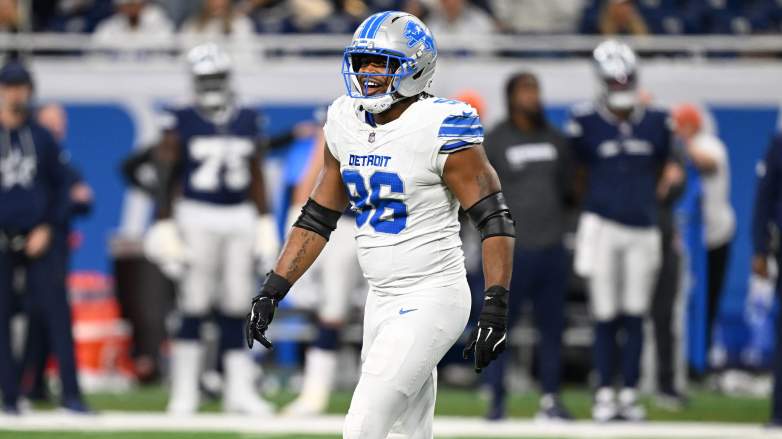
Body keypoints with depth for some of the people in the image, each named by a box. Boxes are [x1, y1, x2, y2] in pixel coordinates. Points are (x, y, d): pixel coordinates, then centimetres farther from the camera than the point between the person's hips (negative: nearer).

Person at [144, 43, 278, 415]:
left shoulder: (247, 122, 9)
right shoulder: (182, 123, -3)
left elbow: (256, 178, 15)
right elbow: (167, 177, -3)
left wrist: (264, 222, 12)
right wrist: (164, 226, -7)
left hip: (240, 217, 4)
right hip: (197, 217, -4)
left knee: (235, 308, 6)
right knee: (193, 308, -4)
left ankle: (238, 390, 10)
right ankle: (184, 392, 1)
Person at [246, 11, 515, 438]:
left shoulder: (438, 129, -15)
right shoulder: (346, 123, 7)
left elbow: (495, 222, -15)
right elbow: (317, 218, 16)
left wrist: (496, 308, -23)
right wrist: (271, 291, 11)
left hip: (431, 302, -8)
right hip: (382, 302, 8)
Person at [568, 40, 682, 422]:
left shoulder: (656, 123, 7)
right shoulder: (585, 123, -2)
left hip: (642, 229, 2)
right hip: (602, 226, -2)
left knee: (635, 316, 2)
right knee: (606, 316, -1)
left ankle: (629, 394, 8)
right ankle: (604, 394, 6)